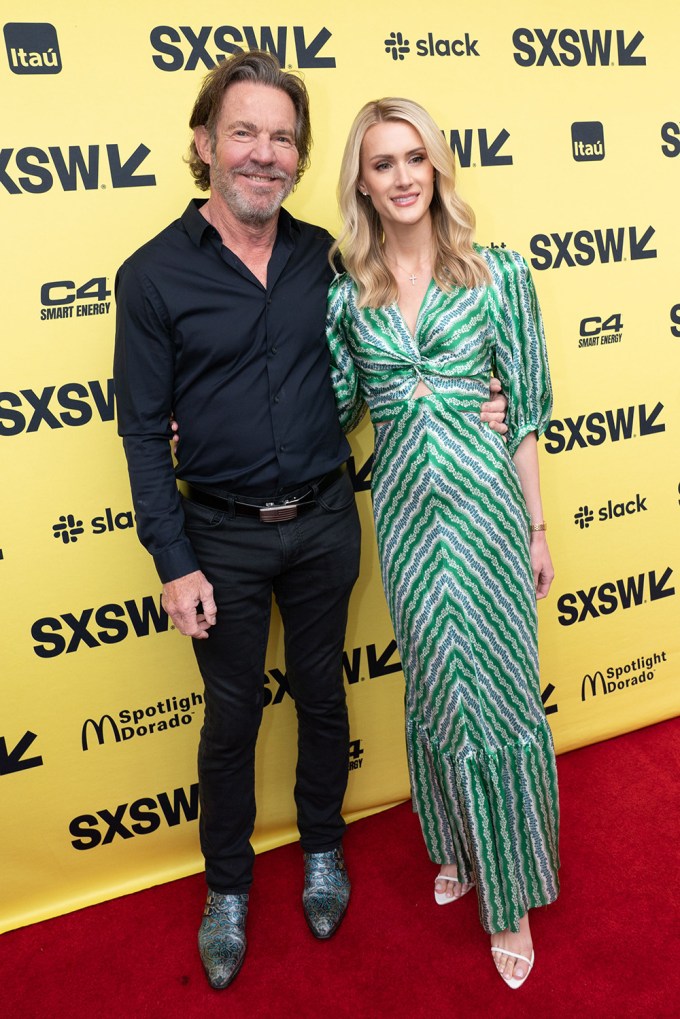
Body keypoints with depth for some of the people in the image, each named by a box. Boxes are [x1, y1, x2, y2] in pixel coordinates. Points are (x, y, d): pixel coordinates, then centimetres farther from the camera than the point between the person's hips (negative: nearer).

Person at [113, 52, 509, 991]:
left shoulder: (325, 256, 0)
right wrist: (175, 566, -10)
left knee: (322, 696, 18)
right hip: (224, 535, -2)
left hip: (324, 522, 3)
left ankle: (323, 851, 44)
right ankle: (227, 887, 38)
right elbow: (144, 432, -7)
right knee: (232, 717, 13)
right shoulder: (154, 275, -9)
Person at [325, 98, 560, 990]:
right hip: (403, 507, 2)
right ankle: (457, 846, 40)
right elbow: (334, 408, 9)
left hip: (483, 498, -2)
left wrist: (536, 526, 1)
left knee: (496, 689, 5)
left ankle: (510, 893, 27)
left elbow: (525, 408, 1)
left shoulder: (498, 273, -1)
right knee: (434, 689, 14)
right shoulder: (346, 293, 4)